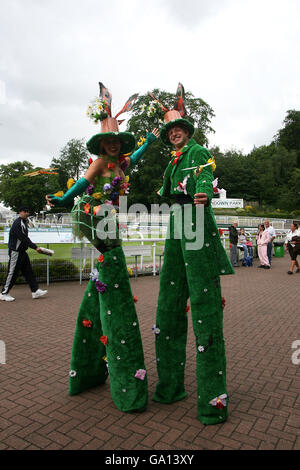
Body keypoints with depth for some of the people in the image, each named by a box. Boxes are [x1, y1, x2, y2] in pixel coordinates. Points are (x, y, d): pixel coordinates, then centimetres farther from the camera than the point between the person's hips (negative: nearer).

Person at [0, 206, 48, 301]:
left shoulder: (23, 223, 16)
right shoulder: (17, 223, -16)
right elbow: (24, 238, -22)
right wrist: (35, 247, -22)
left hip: (22, 252, 10)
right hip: (15, 252, -10)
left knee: (28, 272, 9)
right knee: (12, 272, -2)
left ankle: (35, 291, 12)